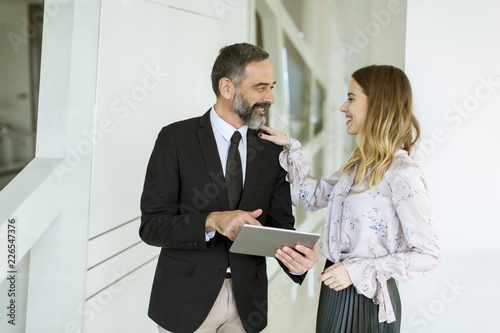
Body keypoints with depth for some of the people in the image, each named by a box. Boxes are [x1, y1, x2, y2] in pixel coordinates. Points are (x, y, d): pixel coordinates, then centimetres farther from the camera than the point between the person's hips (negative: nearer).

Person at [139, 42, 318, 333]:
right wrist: (212, 221, -28)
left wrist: (296, 260, -20)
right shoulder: (176, 138, -8)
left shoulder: (273, 150, 3)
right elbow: (152, 225, -12)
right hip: (187, 299, -3)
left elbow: (280, 224, 2)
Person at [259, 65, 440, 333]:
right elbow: (315, 196, 17)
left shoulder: (402, 175, -20)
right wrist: (290, 147, 12)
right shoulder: (359, 164, 5)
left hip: (367, 299, -7)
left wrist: (358, 271, -21)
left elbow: (426, 255, -19)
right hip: (336, 289, 7)